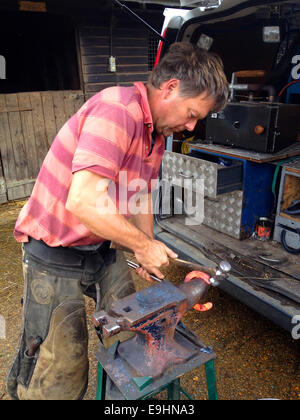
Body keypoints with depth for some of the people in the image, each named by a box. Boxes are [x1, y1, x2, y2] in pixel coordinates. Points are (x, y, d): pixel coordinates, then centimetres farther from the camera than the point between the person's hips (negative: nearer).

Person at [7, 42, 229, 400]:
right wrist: (145, 246, -22)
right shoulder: (118, 109, -26)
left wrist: (149, 255, 4)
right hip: (55, 254, -8)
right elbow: (83, 202, -35)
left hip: (101, 248, 9)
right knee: (59, 382, 3)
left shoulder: (156, 133, 6)